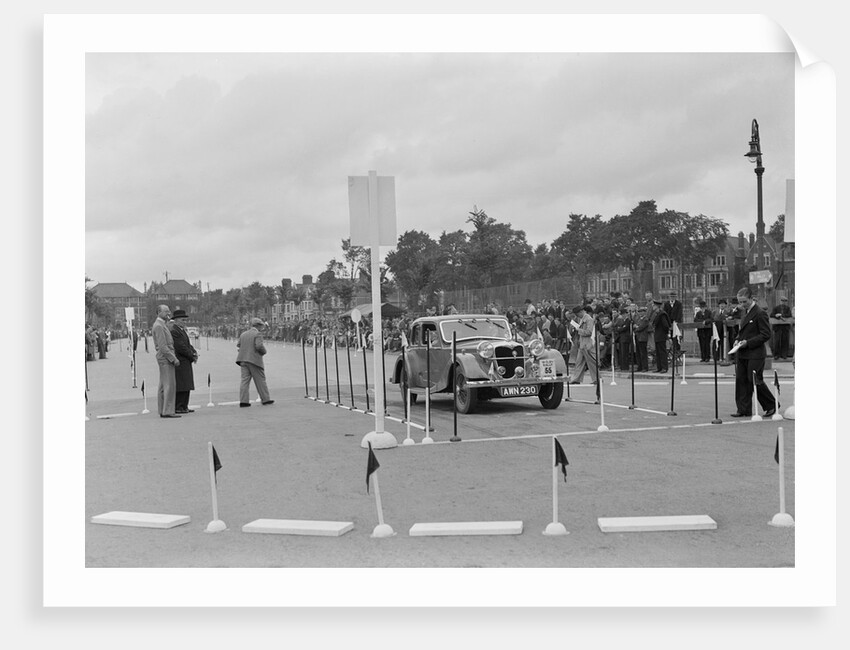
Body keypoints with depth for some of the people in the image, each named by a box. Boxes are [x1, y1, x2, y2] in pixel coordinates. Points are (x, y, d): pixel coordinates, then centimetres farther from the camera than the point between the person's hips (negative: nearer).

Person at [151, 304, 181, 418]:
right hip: (166, 358, -10)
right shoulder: (159, 326, -15)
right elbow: (162, 346, -20)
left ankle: (162, 410, 12)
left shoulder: (160, 325, 16)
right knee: (170, 385, -12)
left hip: (166, 359, 10)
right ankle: (168, 411, -13)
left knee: (163, 386, 10)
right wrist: (174, 359, -20)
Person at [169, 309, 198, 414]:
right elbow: (181, 347, -20)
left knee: (185, 386, 12)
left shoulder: (182, 330, 19)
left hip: (186, 362, 10)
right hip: (180, 363, -10)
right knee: (180, 386, -8)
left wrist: (194, 352, 3)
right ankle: (178, 407, -4)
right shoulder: (174, 331, -15)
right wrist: (192, 356, -11)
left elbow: (188, 344, 22)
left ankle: (184, 406, 17)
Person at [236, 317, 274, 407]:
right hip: (254, 360, -6)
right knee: (260, 380, 3)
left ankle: (243, 401, -5)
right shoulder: (257, 334, -8)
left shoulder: (243, 334, 14)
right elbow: (259, 346, -19)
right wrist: (264, 352, -1)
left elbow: (238, 346, 16)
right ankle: (265, 399, 9)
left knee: (244, 380, 2)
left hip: (243, 360, 6)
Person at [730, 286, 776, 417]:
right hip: (741, 354, 8)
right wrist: (737, 340, 5)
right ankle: (743, 410, 11)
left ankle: (771, 406, 16)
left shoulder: (760, 313, -13)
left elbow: (766, 335, -15)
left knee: (755, 381, -2)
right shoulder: (744, 312, 13)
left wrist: (748, 342, -19)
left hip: (755, 354, -8)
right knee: (741, 380, 5)